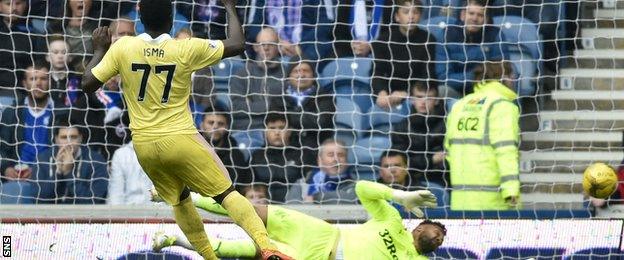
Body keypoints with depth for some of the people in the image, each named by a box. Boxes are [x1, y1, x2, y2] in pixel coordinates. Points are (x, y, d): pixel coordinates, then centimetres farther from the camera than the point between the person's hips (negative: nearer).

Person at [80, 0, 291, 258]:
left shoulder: (122, 48, -5)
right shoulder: (186, 49, -9)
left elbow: (88, 83, 2)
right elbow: (237, 44, 0)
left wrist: (99, 50, 17)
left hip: (143, 145, 3)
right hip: (180, 139, -3)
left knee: (180, 200, 24)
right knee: (227, 192, 2)